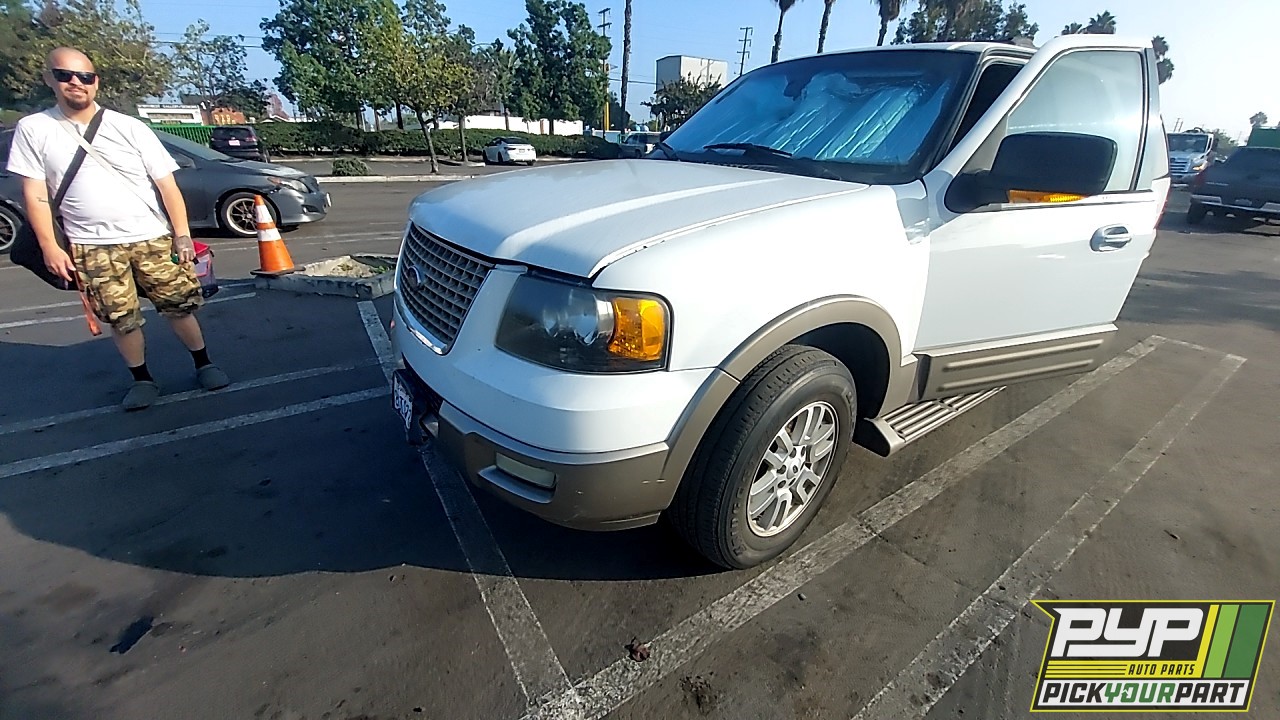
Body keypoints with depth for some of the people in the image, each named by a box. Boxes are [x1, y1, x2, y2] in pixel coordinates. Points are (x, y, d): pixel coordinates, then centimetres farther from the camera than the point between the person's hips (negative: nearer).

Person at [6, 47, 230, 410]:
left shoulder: (129, 127, 3)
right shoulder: (32, 129, 5)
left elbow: (167, 185, 0)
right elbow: (35, 194, 3)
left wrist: (182, 235, -7)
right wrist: (50, 247, -4)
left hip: (153, 238, 0)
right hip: (91, 247, 1)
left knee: (180, 307, 2)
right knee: (122, 320, 3)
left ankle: (204, 364, 19)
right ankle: (142, 379, 20)